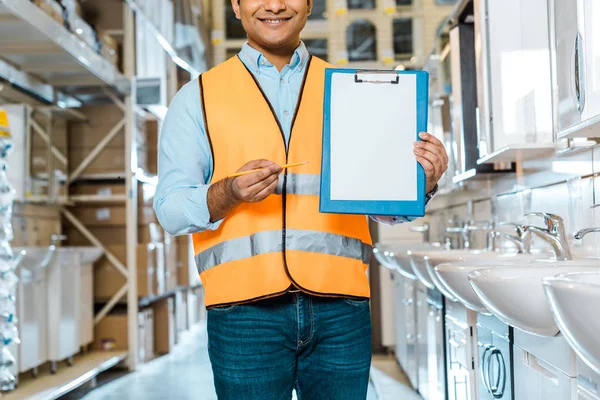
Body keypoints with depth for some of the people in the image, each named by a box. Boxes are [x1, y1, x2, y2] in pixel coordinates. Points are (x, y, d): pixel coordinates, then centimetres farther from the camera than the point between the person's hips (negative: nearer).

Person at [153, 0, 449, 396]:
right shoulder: (198, 97, 9)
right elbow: (170, 209, 1)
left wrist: (423, 182, -9)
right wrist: (229, 193, -18)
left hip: (340, 309, 2)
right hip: (244, 309, -1)